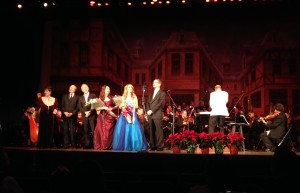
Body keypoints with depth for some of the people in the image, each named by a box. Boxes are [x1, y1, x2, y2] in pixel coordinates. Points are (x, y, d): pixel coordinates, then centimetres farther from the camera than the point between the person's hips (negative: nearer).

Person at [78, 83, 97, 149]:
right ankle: (87, 144, 3)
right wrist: (85, 112, -8)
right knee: (86, 131, 0)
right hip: (85, 116, 3)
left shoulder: (93, 95, 9)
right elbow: (80, 107, 9)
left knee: (93, 130, -7)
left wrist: (90, 111, -12)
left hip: (92, 115, -3)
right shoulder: (80, 98, 19)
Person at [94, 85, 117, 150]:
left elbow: (114, 106, 14)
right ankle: (102, 146, 1)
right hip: (103, 117, -2)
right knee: (102, 131, -5)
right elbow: (97, 108, -5)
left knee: (110, 131, 3)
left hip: (110, 117, 2)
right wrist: (104, 107, -16)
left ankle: (109, 146, 8)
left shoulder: (111, 98, 9)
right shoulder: (100, 99, 2)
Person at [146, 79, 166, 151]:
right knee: (151, 131, 4)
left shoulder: (162, 93, 3)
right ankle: (153, 146, 7)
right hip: (150, 115, 6)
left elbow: (160, 103, -9)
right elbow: (148, 103, 17)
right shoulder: (151, 94, 24)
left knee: (158, 131, -8)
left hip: (157, 114, -6)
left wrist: (152, 111, -13)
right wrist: (148, 111, -2)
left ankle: (160, 146, -6)